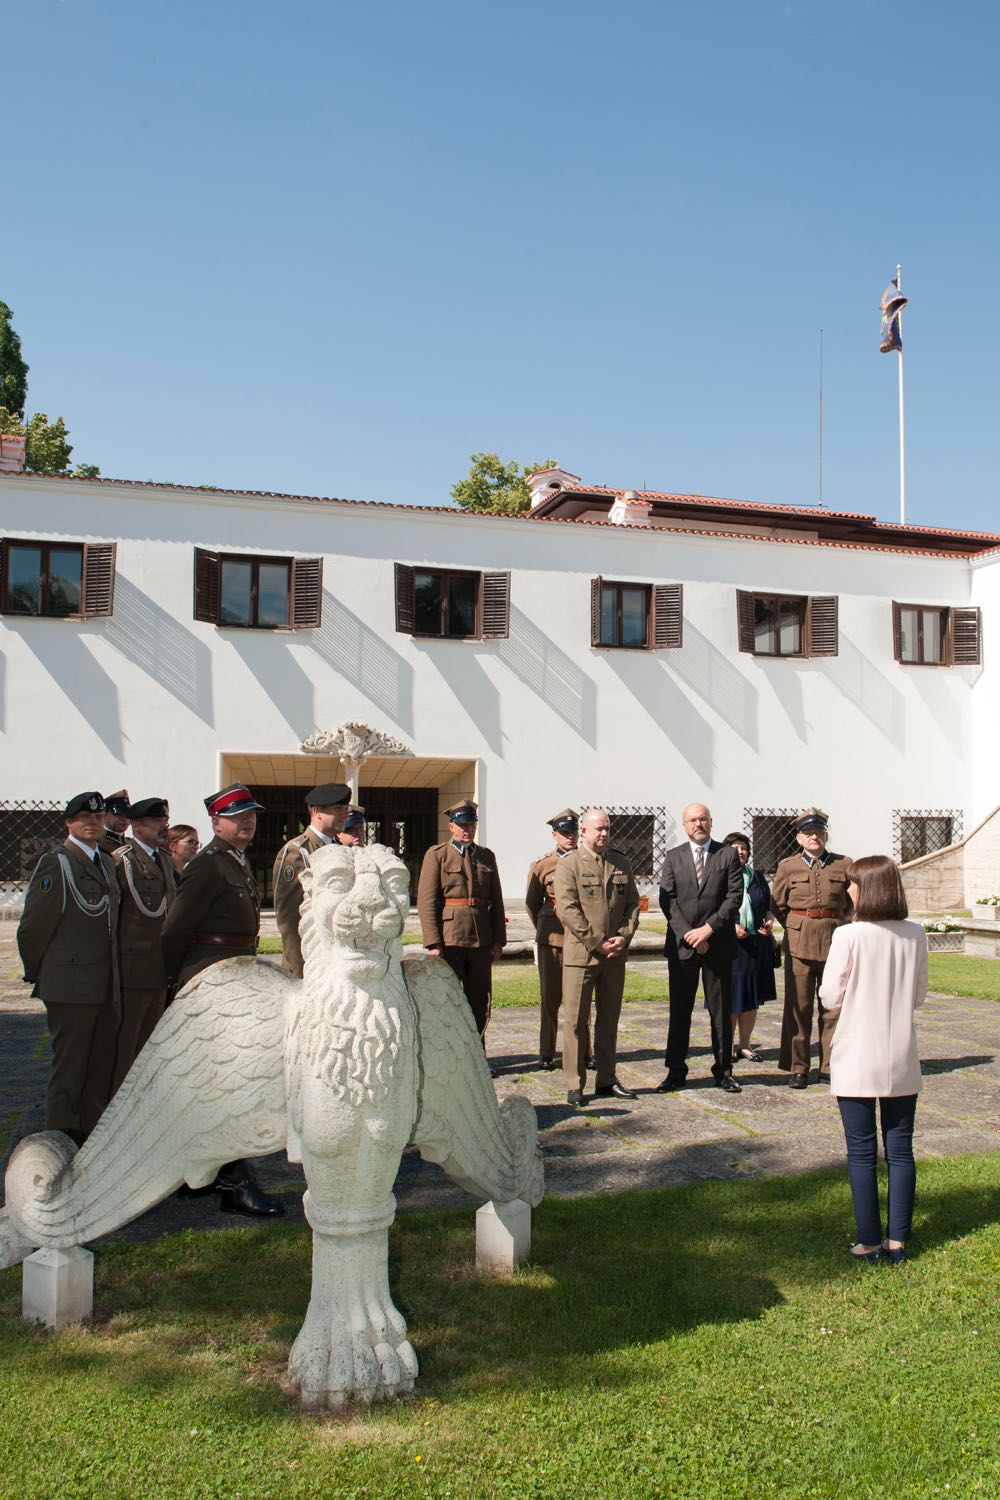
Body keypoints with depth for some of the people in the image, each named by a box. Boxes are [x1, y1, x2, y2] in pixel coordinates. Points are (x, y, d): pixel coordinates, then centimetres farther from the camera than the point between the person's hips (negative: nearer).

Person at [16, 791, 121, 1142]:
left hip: (106, 989, 7)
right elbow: (32, 927, -8)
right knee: (68, 1073, -1)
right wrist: (37, 975, 1)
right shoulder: (54, 863, -9)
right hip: (70, 988, -7)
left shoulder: (106, 863, 16)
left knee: (101, 1071, 12)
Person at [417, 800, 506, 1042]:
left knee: (480, 1004, 10)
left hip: (481, 940, 5)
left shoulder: (487, 856, 13)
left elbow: (496, 902, 14)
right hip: (448, 940, -5)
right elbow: (426, 901, -7)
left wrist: (498, 940, 6)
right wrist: (433, 944, -13)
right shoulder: (437, 854, -1)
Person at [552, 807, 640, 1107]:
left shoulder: (621, 863, 12)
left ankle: (607, 1081, 20)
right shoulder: (568, 865, -4)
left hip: (615, 955, 5)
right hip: (581, 954, -5)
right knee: (576, 1021, -2)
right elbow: (567, 910, -12)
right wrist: (596, 943, -15)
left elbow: (632, 903, 12)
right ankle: (574, 1086, 5)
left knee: (609, 1020, 11)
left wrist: (624, 937, -5)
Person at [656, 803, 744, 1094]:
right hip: (681, 944, 1)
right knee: (679, 1010, 5)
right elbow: (667, 899, 0)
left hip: (719, 943, -1)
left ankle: (723, 1071, 15)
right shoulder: (673, 857, 7)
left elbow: (735, 896, -4)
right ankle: (676, 1071, 12)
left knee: (721, 1010, 5)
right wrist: (688, 934, -11)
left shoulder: (728, 854, 4)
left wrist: (709, 928, -13)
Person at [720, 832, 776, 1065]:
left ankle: (745, 1043, 20)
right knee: (730, 997, -1)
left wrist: (769, 922, -3)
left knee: (751, 997, 9)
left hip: (755, 946, 4)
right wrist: (730, 926, -17)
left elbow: (768, 906, 17)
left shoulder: (758, 877, 12)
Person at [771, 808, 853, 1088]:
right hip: (799, 943, -1)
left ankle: (829, 1067, 16)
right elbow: (777, 905, 10)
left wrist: (837, 925, 12)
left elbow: (853, 901, 17)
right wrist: (797, 929, 7)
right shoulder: (787, 866, 3)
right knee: (798, 1006, 2)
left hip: (835, 941, 1)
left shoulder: (844, 865, 5)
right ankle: (797, 1068, 10)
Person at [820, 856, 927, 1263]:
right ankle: (897, 1240, 16)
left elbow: (830, 998, -9)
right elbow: (918, 995, 7)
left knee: (862, 1152, 5)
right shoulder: (915, 936, -2)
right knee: (900, 1149, 12)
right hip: (902, 1060, 3)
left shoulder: (848, 936, -14)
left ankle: (869, 1242, 10)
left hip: (857, 1059, -3)